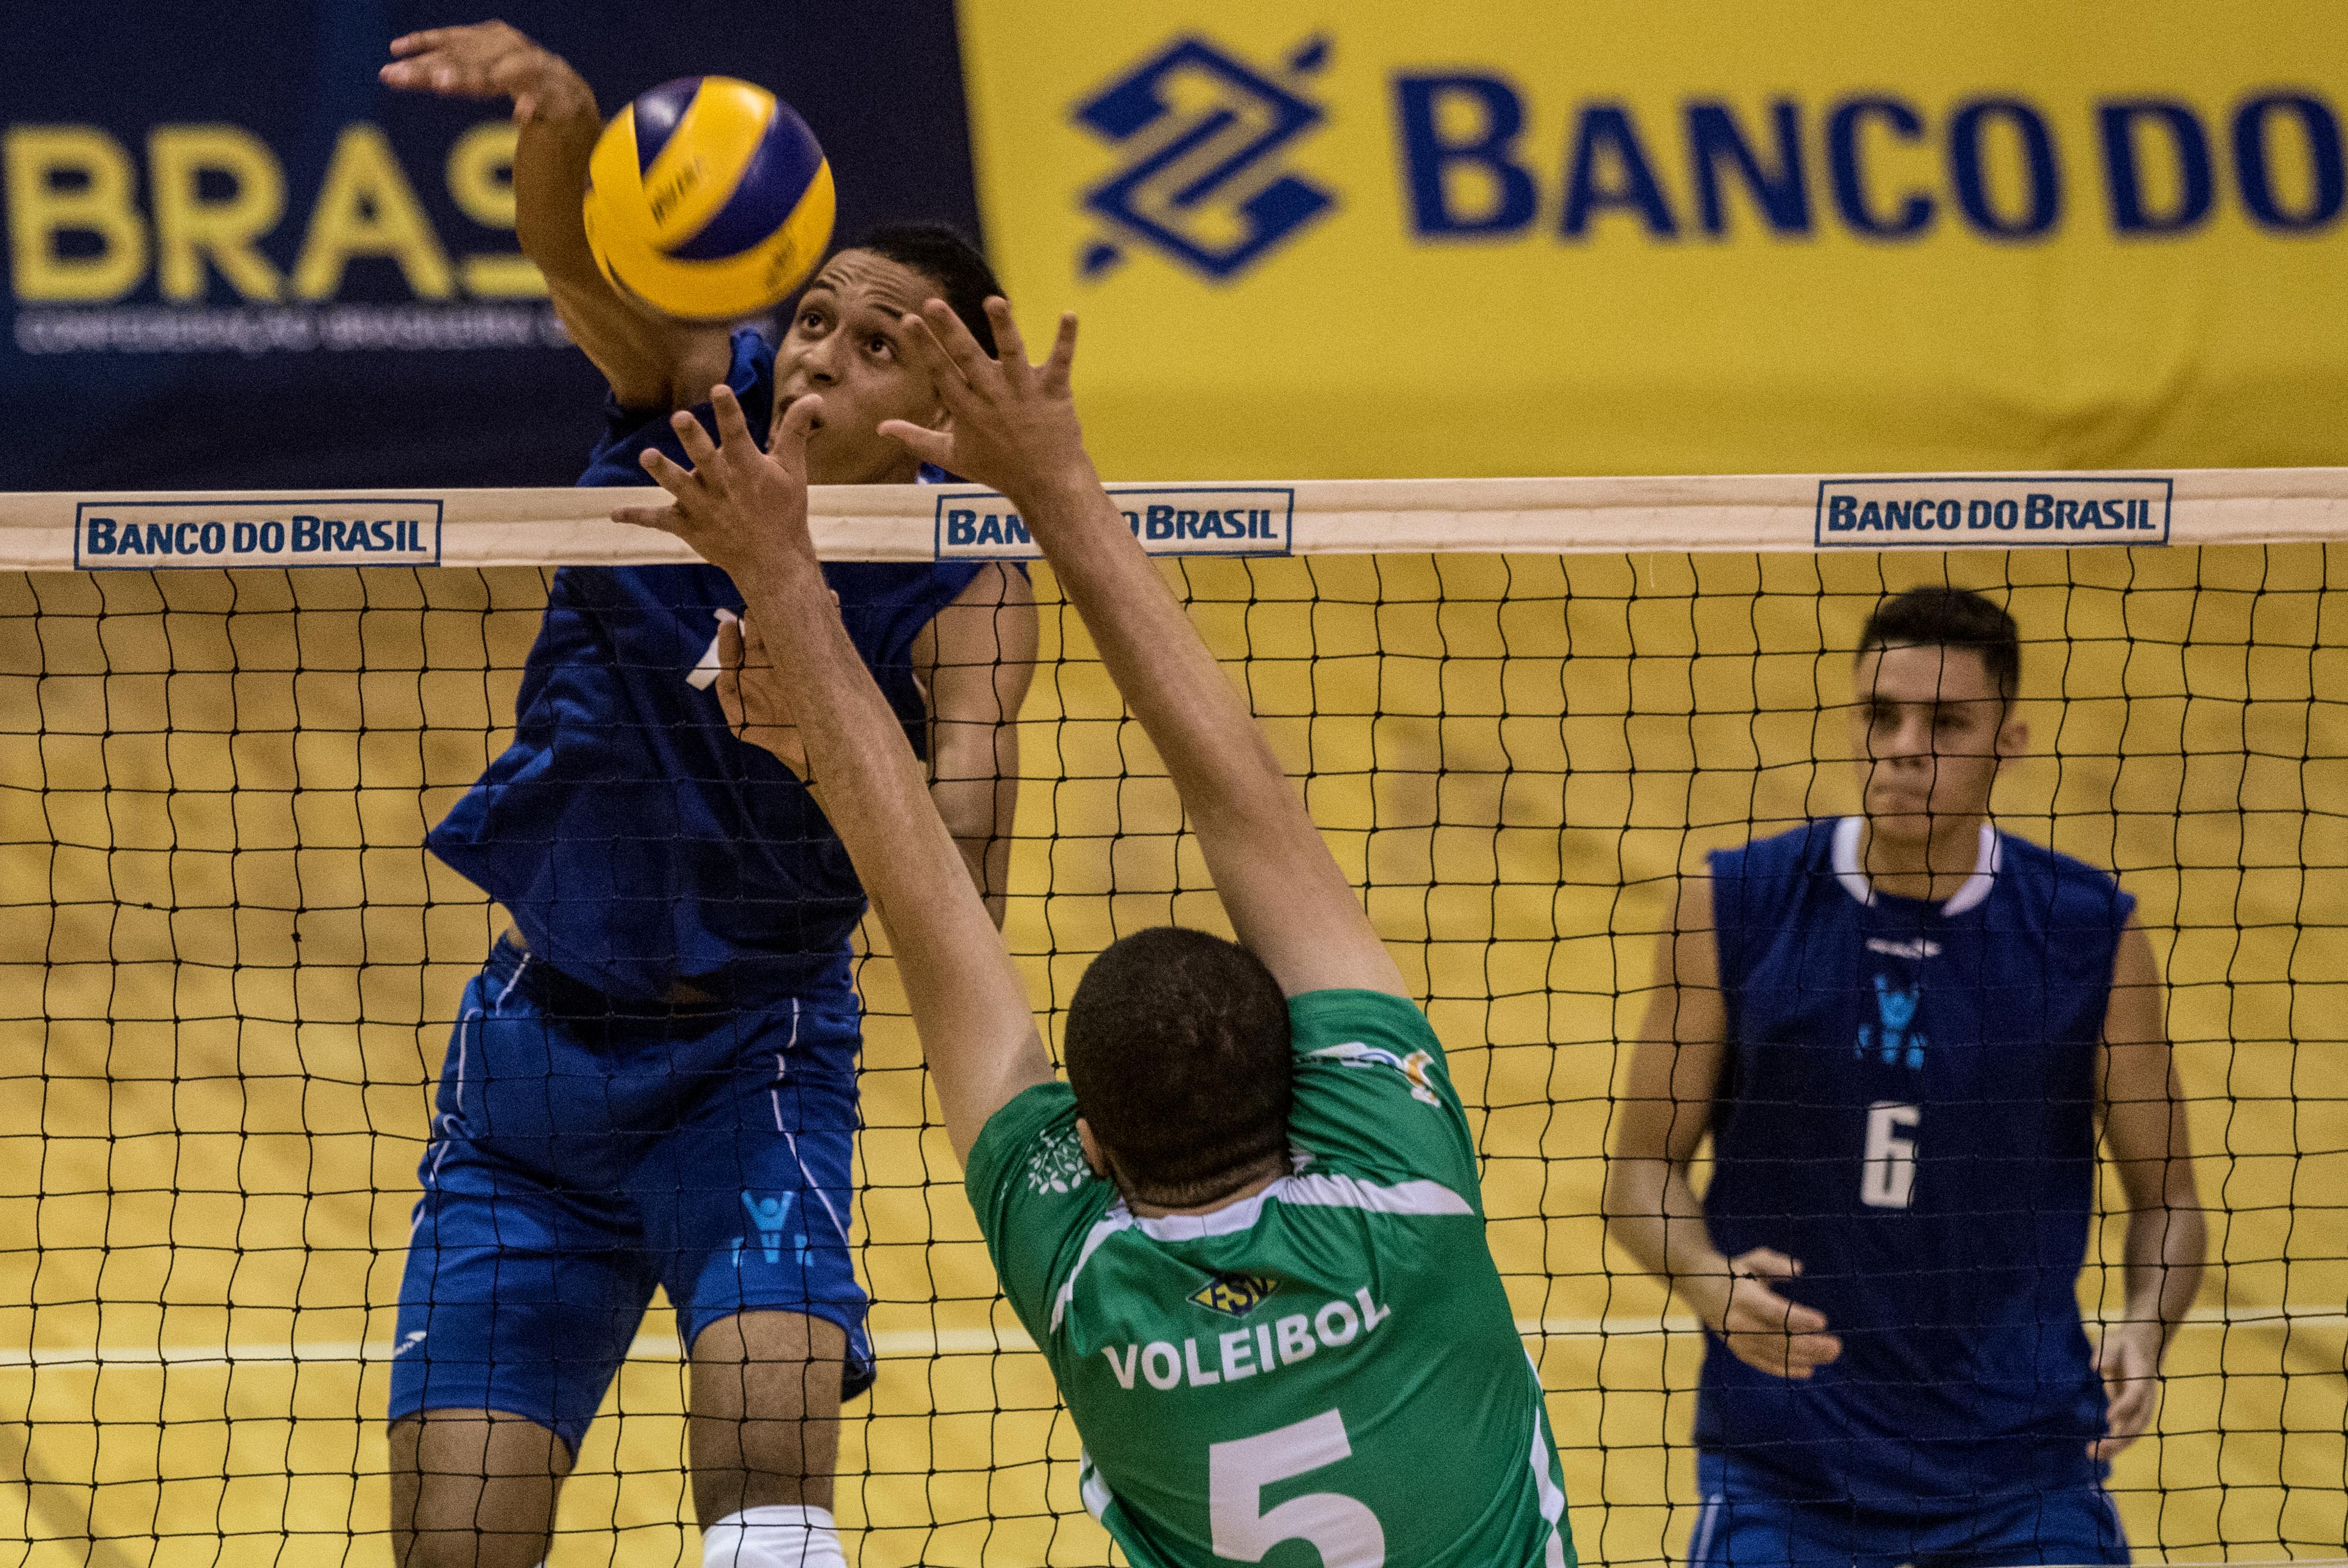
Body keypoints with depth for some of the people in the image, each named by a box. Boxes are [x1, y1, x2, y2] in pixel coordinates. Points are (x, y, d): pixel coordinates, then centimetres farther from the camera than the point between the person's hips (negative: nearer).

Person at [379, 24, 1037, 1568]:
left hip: (750, 1051, -2)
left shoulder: (962, 593, -14)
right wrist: (558, 117, -52)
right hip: (540, 1027, 3)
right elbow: (578, 248, -29)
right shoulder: (698, 395, -8)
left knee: (769, 1439, -28)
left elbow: (964, 893, -26)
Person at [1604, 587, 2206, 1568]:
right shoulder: (1736, 909, -3)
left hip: (2020, 1466, 0)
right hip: (1782, 1456, 0)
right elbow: (1642, 1168, 3)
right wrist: (1713, 1288, -17)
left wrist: (2146, 1328, -14)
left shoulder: (2088, 931, -2)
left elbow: (2164, 1195, 7)